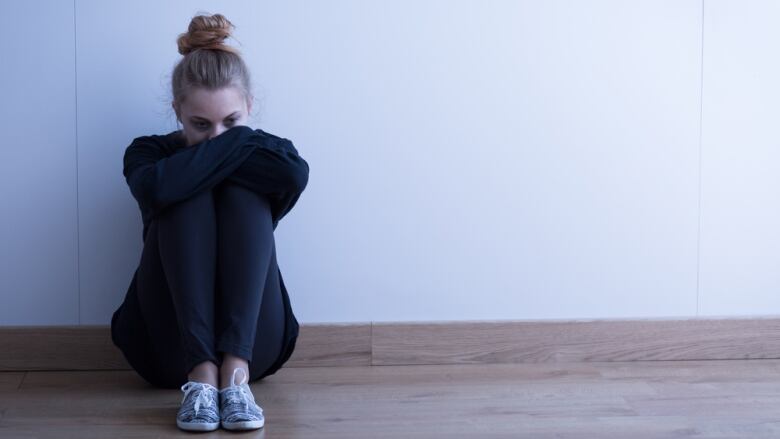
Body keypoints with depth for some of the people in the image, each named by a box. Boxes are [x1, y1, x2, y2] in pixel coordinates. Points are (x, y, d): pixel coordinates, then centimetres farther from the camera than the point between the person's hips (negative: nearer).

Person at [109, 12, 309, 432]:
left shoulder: (263, 151, 6)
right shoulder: (149, 152, 3)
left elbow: (296, 175, -22)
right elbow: (158, 188, -25)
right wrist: (237, 144, -16)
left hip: (253, 343, 1)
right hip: (172, 346, -1)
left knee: (243, 193, -19)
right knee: (189, 200, -21)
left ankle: (235, 369, -36)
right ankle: (200, 372, -37)